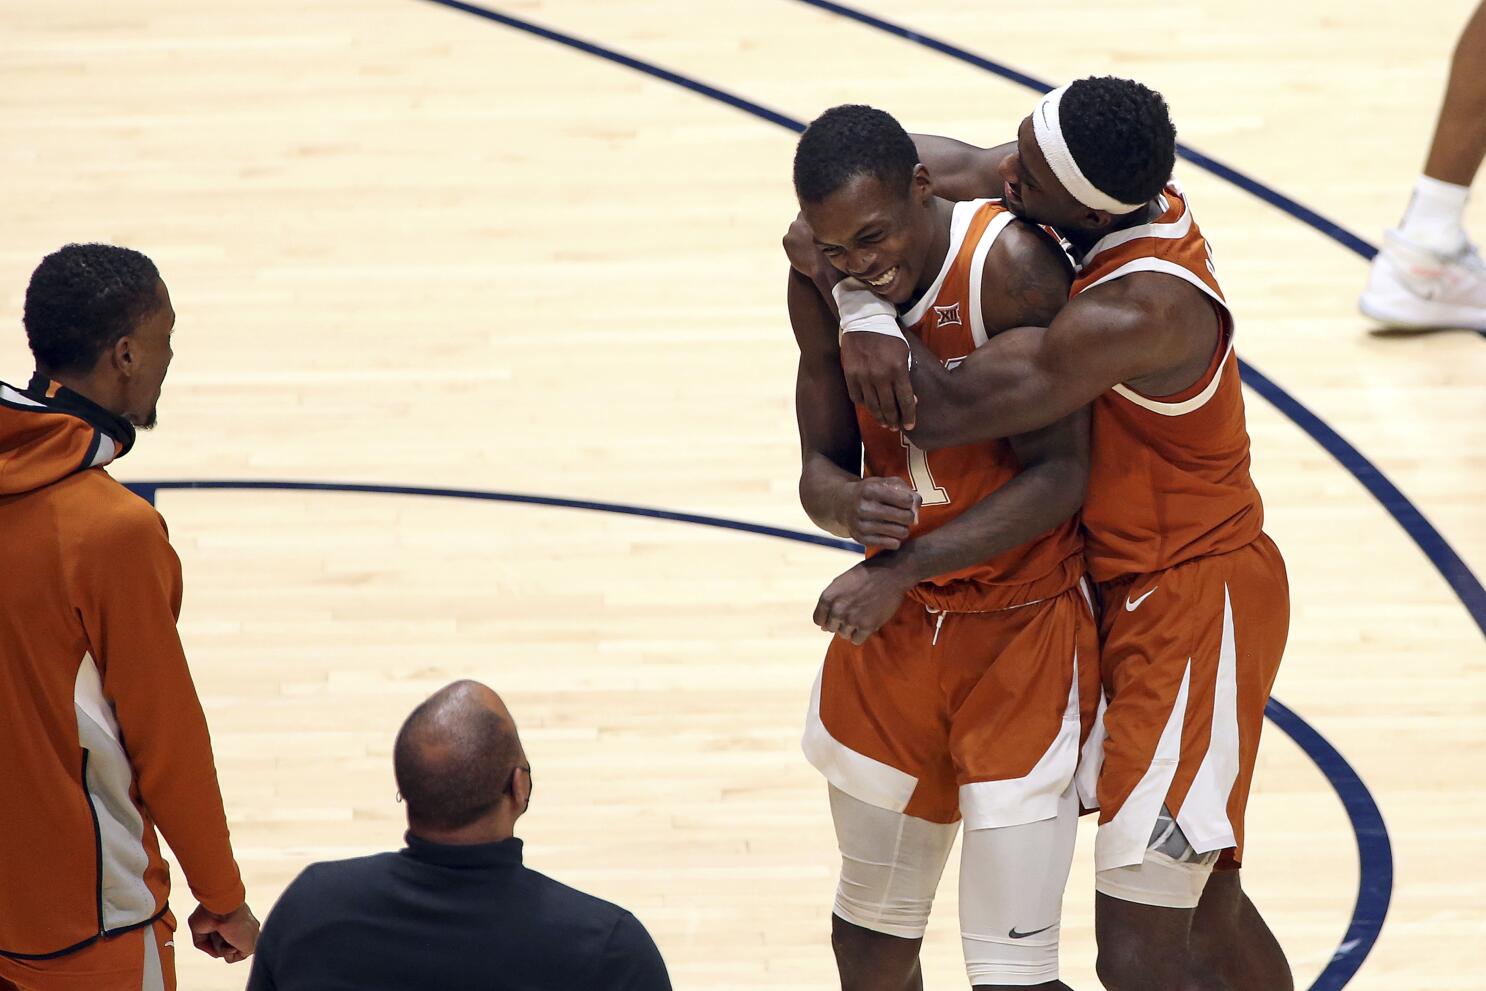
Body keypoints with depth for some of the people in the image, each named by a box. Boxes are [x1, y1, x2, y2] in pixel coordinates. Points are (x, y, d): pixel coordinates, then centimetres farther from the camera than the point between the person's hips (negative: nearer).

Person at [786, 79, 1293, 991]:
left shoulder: (1134, 316, -32)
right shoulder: (1135, 182, -5)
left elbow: (942, 414, -28)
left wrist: (849, 284, -16)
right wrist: (866, 319, -17)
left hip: (1192, 607, -10)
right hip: (1130, 592, 10)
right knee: (1207, 912, 20)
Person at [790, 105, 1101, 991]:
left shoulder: (1013, 265, -24)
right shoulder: (823, 284, -5)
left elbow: (1059, 477, -23)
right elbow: (820, 465, 0)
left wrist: (904, 569, -29)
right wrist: (847, 502, -25)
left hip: (1025, 630, -6)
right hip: (893, 620, 6)